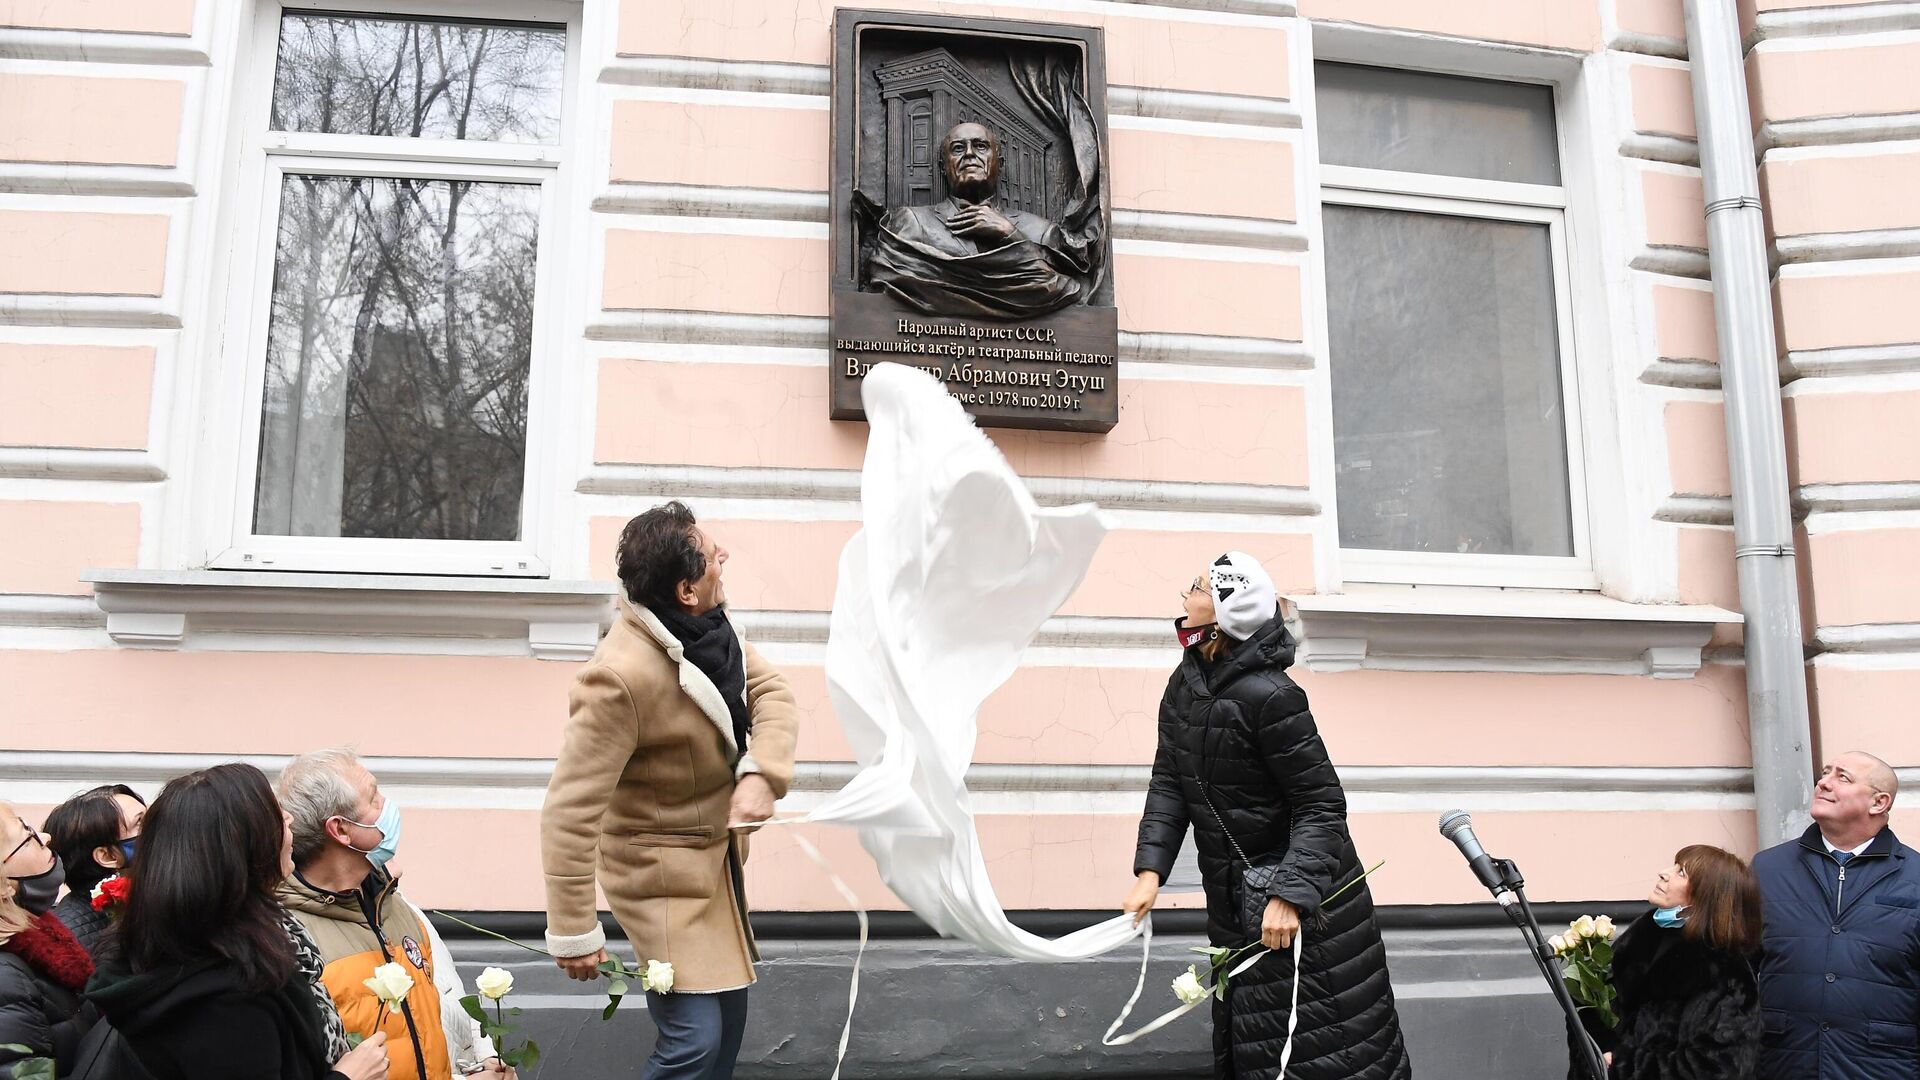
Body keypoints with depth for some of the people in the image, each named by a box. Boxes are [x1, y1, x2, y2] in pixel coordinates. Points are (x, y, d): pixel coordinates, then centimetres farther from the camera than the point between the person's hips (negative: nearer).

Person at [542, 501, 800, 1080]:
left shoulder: (706, 625, -9)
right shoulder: (622, 676, -34)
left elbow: (770, 689, -4)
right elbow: (569, 810, -30)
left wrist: (761, 772, -24)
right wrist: (574, 932, -24)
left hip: (716, 849, 8)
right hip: (662, 866, -8)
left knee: (728, 1005, 21)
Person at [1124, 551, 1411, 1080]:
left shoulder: (1268, 696, -25)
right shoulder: (1184, 685, -1)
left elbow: (1321, 804, -22)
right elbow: (1169, 783, 0)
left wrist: (1290, 896, -29)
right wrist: (1150, 869, -11)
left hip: (1303, 890, -8)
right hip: (1233, 894, 8)